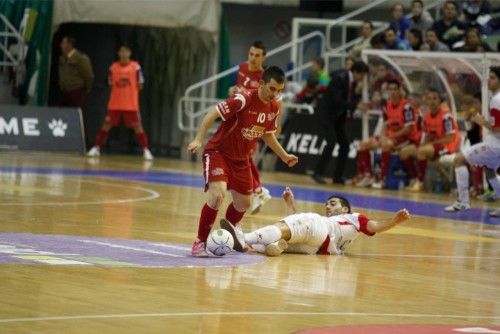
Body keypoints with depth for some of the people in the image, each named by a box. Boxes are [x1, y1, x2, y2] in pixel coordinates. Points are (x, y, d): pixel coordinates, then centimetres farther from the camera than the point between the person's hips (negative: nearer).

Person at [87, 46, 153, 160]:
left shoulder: (135, 67, -3)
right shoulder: (113, 67, 4)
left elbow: (139, 85, 2)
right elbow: (111, 84, 13)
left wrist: (130, 93, -1)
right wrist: (119, 92, 2)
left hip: (131, 104, -2)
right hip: (115, 103, 2)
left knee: (137, 126, -2)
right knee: (107, 124, 5)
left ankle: (146, 150, 0)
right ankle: (96, 148, 13)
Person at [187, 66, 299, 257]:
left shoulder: (274, 108, -1)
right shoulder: (244, 99, -24)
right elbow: (213, 113, -24)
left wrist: (284, 156, 20)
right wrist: (198, 139, -32)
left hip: (241, 159, 8)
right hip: (218, 152, -7)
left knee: (244, 203, 15)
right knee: (218, 195, -26)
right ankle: (200, 242, -13)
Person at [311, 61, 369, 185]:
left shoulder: (353, 81, 2)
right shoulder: (339, 78, -22)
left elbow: (351, 99, 11)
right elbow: (337, 100, -30)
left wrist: (360, 105, -9)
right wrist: (356, 106, -32)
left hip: (338, 116, 9)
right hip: (326, 114, -9)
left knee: (344, 144, 3)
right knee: (331, 142, -20)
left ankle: (338, 176, 10)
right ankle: (318, 173, -14)